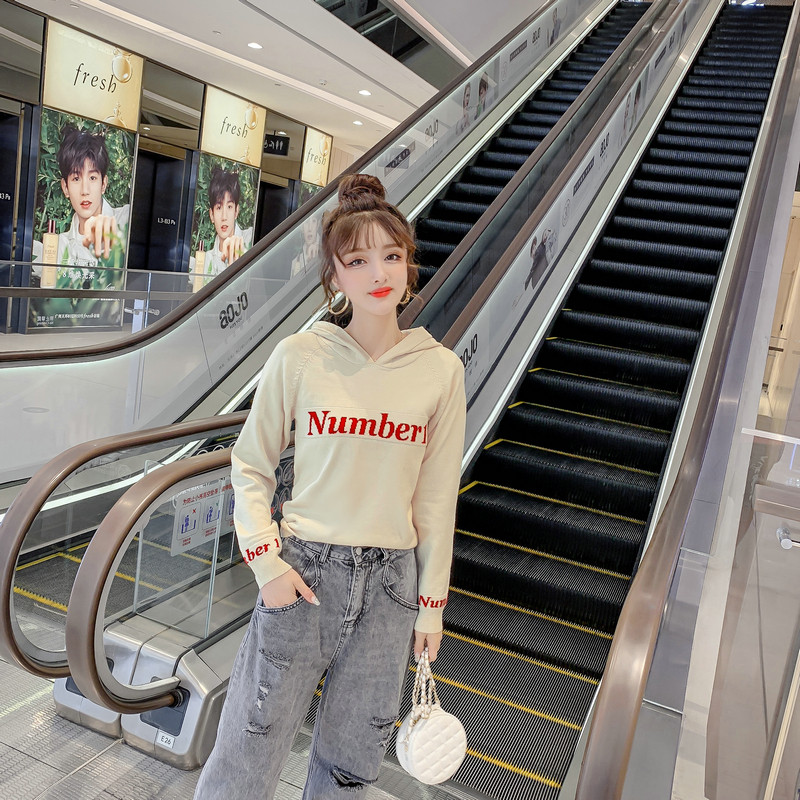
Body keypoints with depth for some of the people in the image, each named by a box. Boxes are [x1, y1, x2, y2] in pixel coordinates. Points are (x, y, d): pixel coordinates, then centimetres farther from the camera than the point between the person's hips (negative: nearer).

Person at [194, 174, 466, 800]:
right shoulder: (298, 357, -6)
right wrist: (267, 562, -7)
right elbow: (250, 466, 3)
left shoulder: (441, 369, -3)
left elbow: (437, 496, 2)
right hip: (303, 570, -1)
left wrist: (432, 601, 6)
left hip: (390, 580, 2)